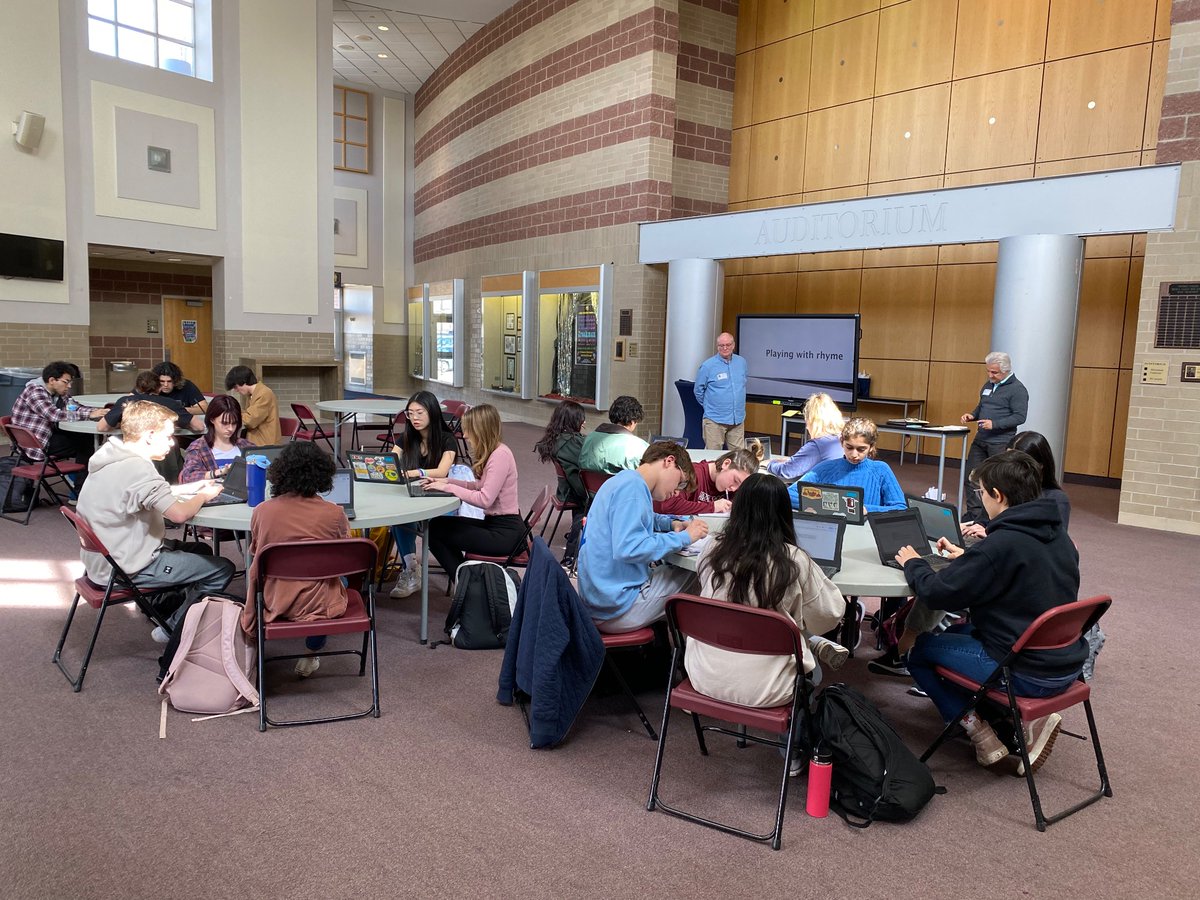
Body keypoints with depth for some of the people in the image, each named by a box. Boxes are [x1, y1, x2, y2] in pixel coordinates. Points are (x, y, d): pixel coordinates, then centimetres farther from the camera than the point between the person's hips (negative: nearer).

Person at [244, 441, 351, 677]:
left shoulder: (261, 512, -11)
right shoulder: (334, 513, -14)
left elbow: (255, 554, 7)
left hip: (275, 603, 3)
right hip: (320, 604, -2)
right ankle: (310, 657, 33)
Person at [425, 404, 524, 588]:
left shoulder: (501, 455, -20)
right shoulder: (492, 452, 9)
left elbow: (484, 499, -24)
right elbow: (481, 487, 16)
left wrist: (448, 488, -16)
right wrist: (448, 481, 5)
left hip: (504, 532, -10)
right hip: (493, 523, 10)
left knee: (435, 530, -8)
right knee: (437, 524, 8)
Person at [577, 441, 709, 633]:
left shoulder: (625, 480, 13)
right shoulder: (632, 487, -17)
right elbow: (628, 549, -29)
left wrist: (672, 523, 14)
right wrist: (684, 537, -17)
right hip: (616, 608, -10)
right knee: (697, 573, 2)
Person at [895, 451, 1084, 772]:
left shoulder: (1001, 544, -24)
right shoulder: (1058, 534, 3)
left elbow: (935, 593, -19)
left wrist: (913, 563, 0)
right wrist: (967, 557, 21)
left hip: (1027, 675, -8)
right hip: (1067, 665, 8)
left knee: (922, 647, 9)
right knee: (960, 632, 26)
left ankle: (980, 731, 2)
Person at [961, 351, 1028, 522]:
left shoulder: (1017, 389, -9)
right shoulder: (988, 385, 13)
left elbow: (1020, 417, -15)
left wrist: (995, 424, -23)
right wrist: (972, 415, 4)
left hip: (1000, 443, -7)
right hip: (980, 439, 7)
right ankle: (974, 512, 15)